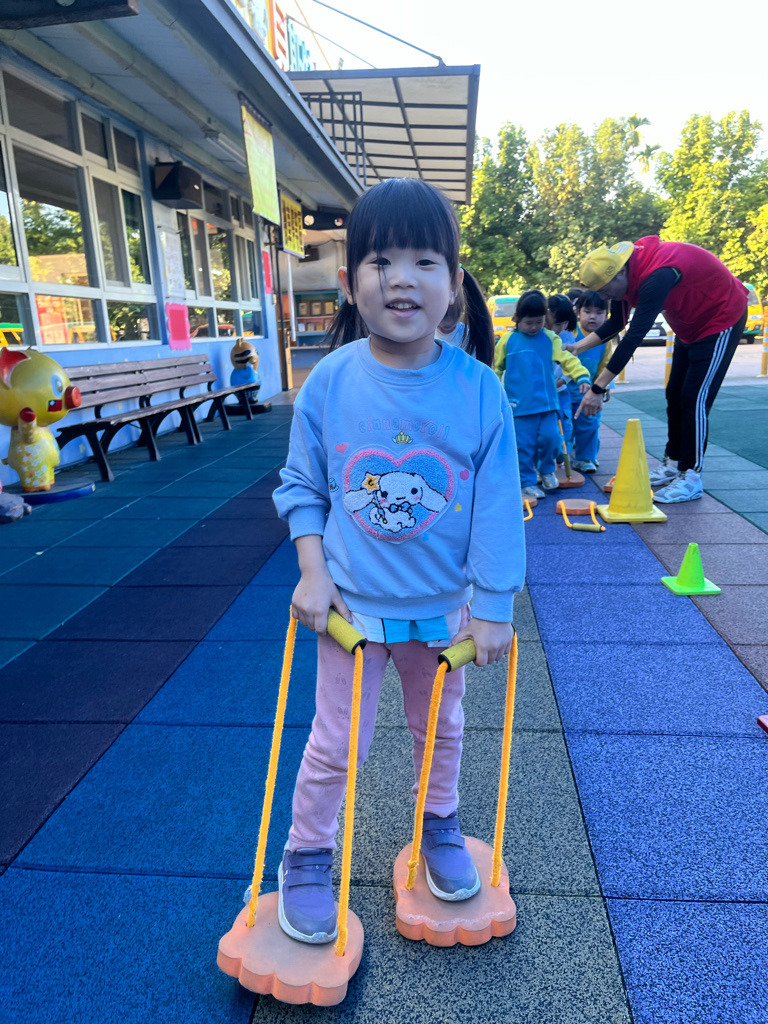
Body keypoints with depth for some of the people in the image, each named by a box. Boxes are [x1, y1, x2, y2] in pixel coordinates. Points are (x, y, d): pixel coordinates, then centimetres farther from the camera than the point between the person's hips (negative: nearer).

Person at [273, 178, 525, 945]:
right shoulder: (328, 382, -13)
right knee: (335, 745, 12)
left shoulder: (478, 390, -14)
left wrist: (492, 607, -7)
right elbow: (301, 488, -2)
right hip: (352, 602, -1)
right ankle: (305, 859, 38)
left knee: (439, 727, 24)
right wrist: (312, 572, -12)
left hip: (444, 606, 1)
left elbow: (497, 508, -9)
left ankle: (440, 827, 52)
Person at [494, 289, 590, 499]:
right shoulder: (507, 341, 2)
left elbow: (567, 359, 0)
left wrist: (582, 376, -15)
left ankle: (546, 471, 25)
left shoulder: (550, 339, 7)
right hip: (520, 405, -2)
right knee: (524, 445, -1)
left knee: (550, 437, -2)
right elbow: (496, 368, 10)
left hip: (547, 402, 2)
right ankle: (527, 483, 14)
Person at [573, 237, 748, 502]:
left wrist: (598, 388, -43)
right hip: (690, 325, 9)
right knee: (675, 395, 9)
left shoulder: (657, 276, -38)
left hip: (721, 318, -9)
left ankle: (691, 478, -4)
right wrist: (579, 347, -9)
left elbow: (634, 336, -42)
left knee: (695, 399, -11)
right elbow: (617, 323, 3)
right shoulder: (626, 270, -10)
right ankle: (673, 465, 20)